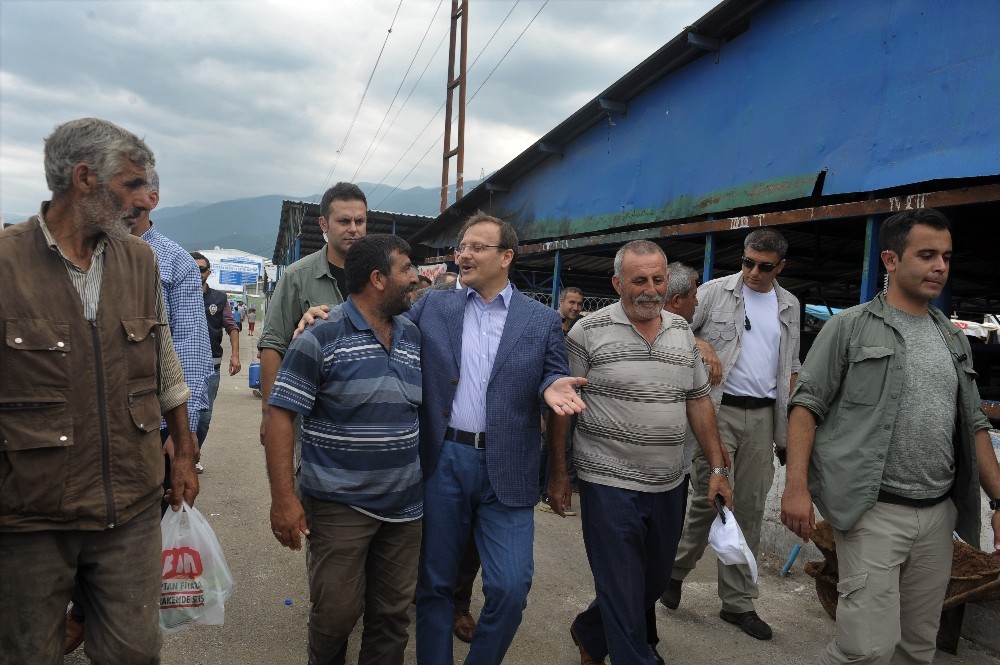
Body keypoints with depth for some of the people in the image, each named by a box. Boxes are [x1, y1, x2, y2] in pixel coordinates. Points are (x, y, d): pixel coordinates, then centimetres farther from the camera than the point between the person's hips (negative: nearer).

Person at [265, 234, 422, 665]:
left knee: (392, 613, 14)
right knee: (336, 614, 8)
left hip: (405, 506, 5)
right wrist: (284, 498, -16)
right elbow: (280, 417, -11)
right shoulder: (321, 337, -11)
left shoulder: (414, 336, 7)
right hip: (339, 507, -4)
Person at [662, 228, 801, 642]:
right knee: (711, 498, -7)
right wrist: (700, 348, -20)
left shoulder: (789, 306, 13)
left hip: (763, 417, 4)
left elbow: (791, 368, 18)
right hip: (717, 410, -4)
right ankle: (677, 568, 20)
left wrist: (789, 422, 12)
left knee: (750, 508, 7)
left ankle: (738, 602, 19)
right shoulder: (714, 291, 0)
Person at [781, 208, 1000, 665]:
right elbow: (807, 405, -7)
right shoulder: (850, 327, -3)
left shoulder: (954, 340, 15)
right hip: (873, 510, -6)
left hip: (939, 514, 6)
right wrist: (796, 486, -18)